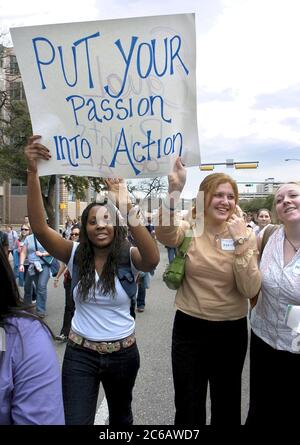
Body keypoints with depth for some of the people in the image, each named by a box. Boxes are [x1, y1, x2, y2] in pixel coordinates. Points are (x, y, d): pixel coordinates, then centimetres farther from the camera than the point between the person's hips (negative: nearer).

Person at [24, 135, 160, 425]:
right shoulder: (75, 255, -9)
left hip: (123, 352, 1)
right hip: (80, 353, 0)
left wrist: (127, 209, -46)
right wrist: (33, 172, -36)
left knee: (120, 414, 25)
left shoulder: (128, 257, -13)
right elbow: (39, 227, -24)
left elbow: (152, 259, -37)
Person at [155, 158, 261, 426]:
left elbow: (250, 290, -16)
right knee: (188, 406, 13)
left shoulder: (245, 235, -5)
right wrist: (174, 191, -45)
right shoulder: (189, 231, -7)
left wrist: (241, 241, -25)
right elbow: (165, 235, -32)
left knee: (227, 404, 21)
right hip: (189, 328, -1)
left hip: (231, 331, 2)